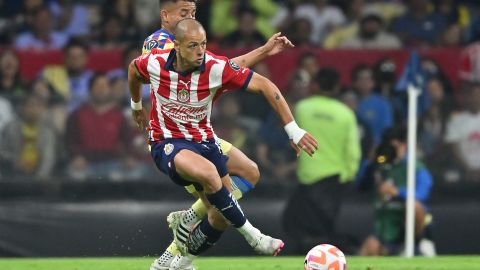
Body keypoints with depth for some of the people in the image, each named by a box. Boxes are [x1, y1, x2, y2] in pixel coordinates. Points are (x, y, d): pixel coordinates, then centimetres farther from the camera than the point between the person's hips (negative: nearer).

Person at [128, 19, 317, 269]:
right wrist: (136, 106, 26)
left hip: (203, 141, 3)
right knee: (208, 172, -35)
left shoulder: (217, 68, -18)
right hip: (167, 143, -3)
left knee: (221, 216, -1)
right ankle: (251, 235, -20)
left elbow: (264, 85, -16)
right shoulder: (155, 63, -16)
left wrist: (293, 129, -21)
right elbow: (133, 69, 9)